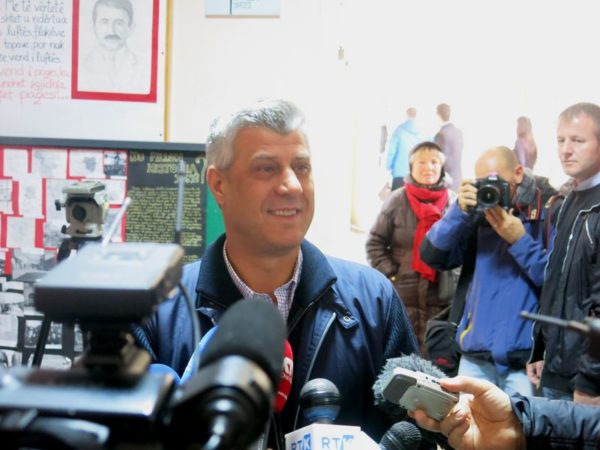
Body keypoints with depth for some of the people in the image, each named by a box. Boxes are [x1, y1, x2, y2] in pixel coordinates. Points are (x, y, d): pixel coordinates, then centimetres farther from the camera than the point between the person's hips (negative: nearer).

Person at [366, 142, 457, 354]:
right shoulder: (397, 201, -1)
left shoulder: (454, 201, -1)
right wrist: (389, 275, -5)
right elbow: (375, 243, 3)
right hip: (401, 296, 0)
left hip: (441, 297, 0)